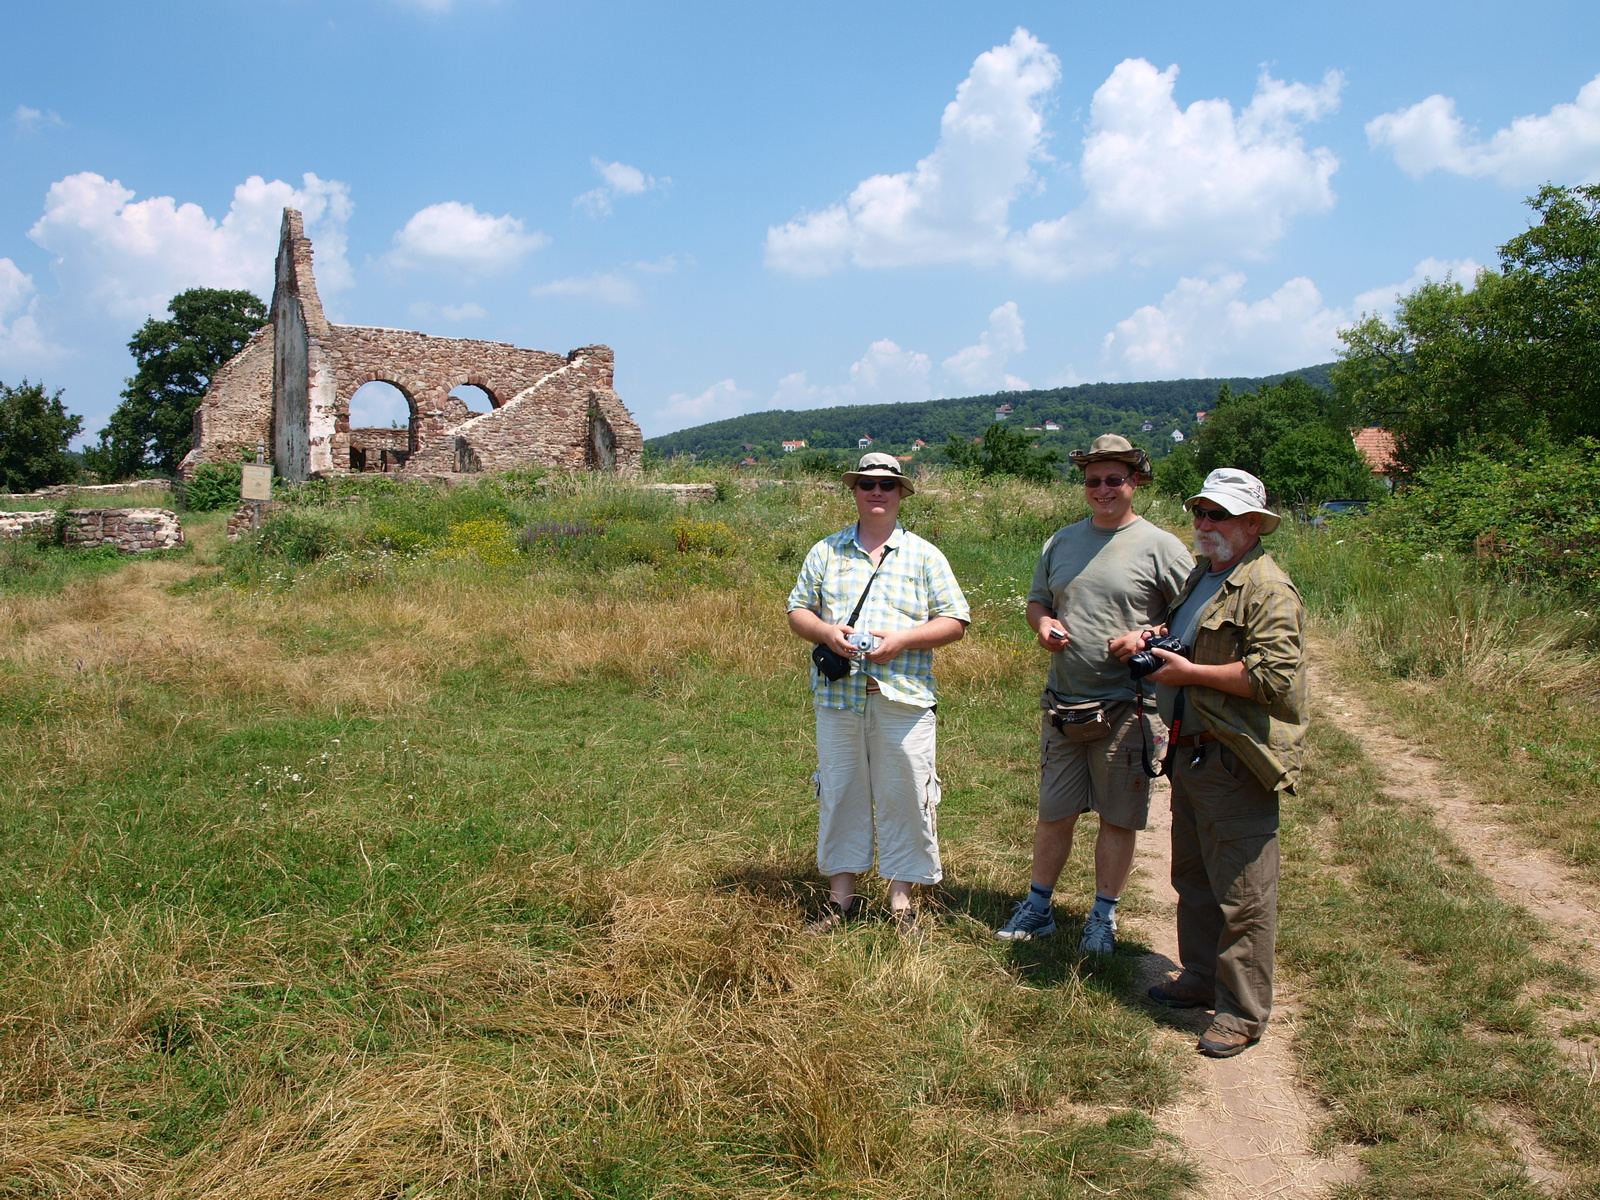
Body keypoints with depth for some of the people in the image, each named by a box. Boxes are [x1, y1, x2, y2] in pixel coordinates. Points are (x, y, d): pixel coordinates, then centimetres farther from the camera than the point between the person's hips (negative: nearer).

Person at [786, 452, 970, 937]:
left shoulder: (924, 556, 6)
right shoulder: (826, 552, 12)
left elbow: (955, 621, 3)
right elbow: (798, 610, 12)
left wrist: (902, 639, -12)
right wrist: (826, 632, -10)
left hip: (903, 700, -2)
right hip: (838, 697, 2)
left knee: (903, 799, 2)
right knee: (839, 795, 8)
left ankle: (900, 901, 15)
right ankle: (841, 896, 21)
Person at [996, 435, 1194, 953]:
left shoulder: (1160, 547, -5)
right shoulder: (1061, 541, 11)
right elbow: (1036, 600, 20)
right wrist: (1043, 623, -3)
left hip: (1127, 708, -4)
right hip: (1063, 704, 4)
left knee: (1118, 818, 7)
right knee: (1053, 813, 12)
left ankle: (1104, 915, 23)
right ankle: (1038, 907, 26)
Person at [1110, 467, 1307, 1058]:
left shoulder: (1267, 589, -13)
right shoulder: (1200, 578, 17)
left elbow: (1276, 675, -24)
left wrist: (1190, 673, -18)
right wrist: (1146, 638, 12)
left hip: (1236, 765, -10)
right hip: (1190, 755, 10)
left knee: (1241, 894, -2)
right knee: (1193, 879, 19)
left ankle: (1242, 1012, 9)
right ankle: (1200, 980, 33)